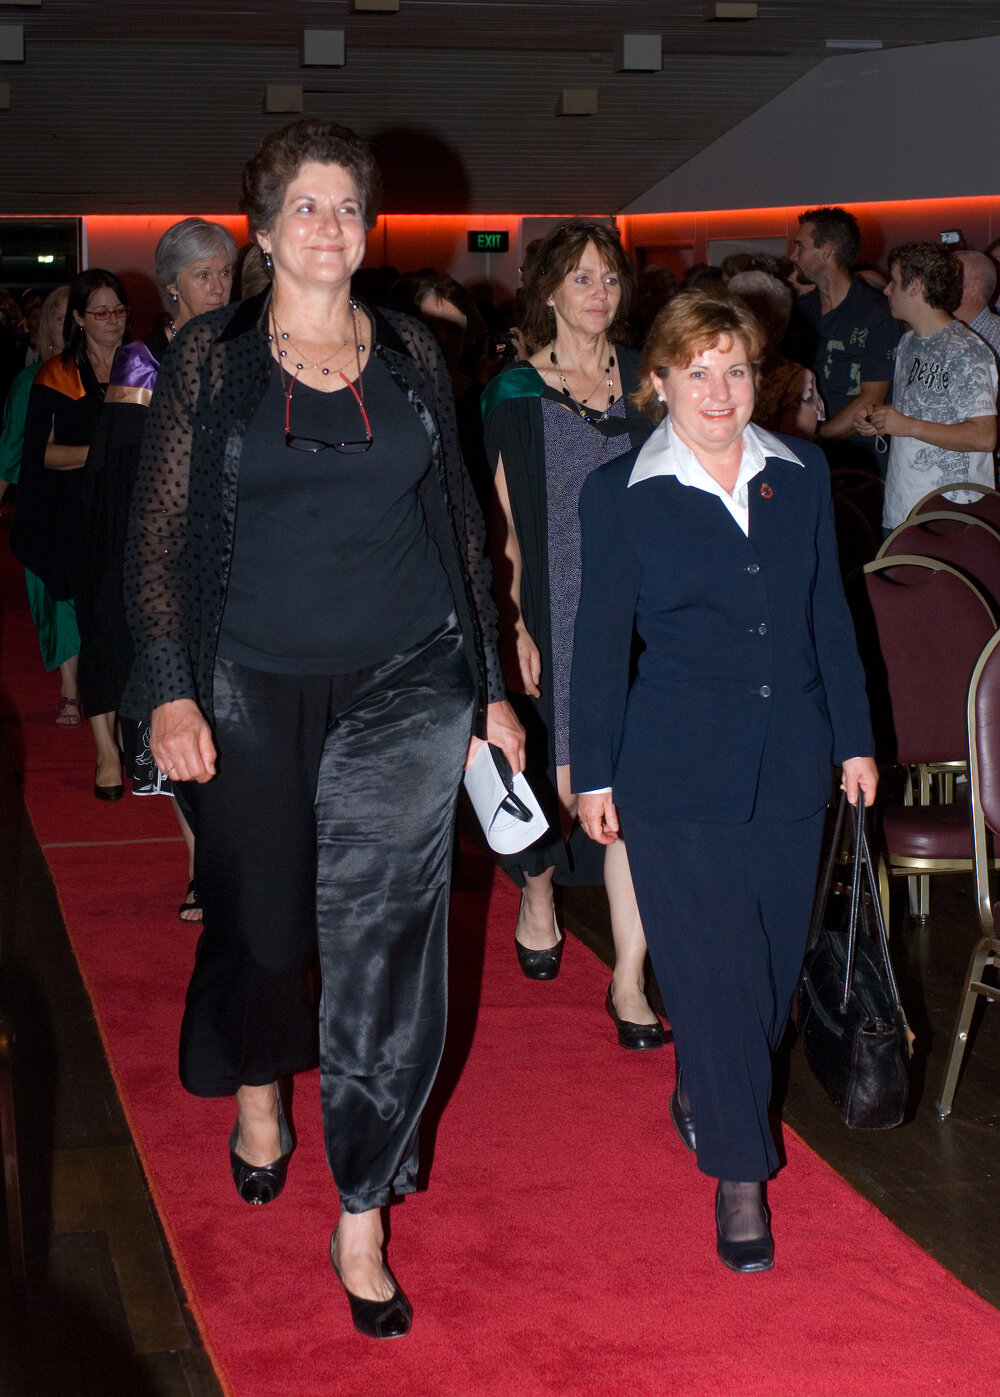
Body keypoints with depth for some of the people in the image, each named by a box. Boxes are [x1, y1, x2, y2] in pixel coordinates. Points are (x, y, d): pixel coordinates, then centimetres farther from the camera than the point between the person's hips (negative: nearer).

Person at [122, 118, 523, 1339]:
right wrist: (169, 689, -11)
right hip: (255, 692, -1)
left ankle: (360, 1218, 8)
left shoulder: (410, 355, 7)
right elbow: (156, 536, -1)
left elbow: (460, 520, 12)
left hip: (405, 687, 1)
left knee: (386, 937, -2)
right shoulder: (209, 358, 0)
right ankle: (256, 1089, 46)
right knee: (261, 918, 11)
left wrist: (490, 684, 10)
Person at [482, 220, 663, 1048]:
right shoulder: (516, 393, 1)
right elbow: (506, 521, -1)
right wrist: (515, 623, -8)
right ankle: (537, 900, 36)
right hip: (557, 609, -2)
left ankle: (629, 977, 0)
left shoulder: (648, 380, 10)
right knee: (567, 778, 4)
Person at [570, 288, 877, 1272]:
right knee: (712, 967, -1)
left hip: (789, 762, 4)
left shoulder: (801, 475, 6)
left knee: (774, 959, 12)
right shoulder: (619, 495, -4)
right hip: (677, 773, -4)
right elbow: (601, 639, -1)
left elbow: (829, 615, 11)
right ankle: (739, 1174, 11)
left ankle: (701, 1091, 39)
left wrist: (855, 738, 10)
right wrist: (592, 774, 0)